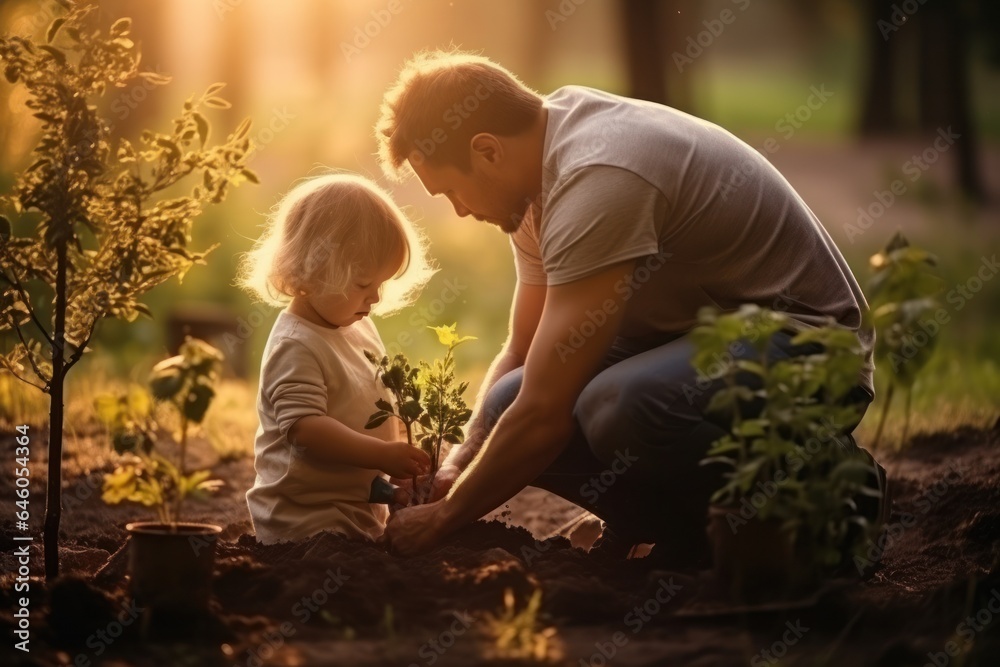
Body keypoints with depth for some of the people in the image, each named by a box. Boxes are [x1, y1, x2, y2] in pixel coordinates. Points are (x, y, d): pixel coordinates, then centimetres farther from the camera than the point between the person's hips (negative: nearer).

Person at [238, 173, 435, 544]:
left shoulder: (360, 328, 12)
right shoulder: (296, 347, -16)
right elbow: (305, 428, -26)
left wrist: (399, 464, 13)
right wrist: (383, 455, -30)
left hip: (361, 509, 9)